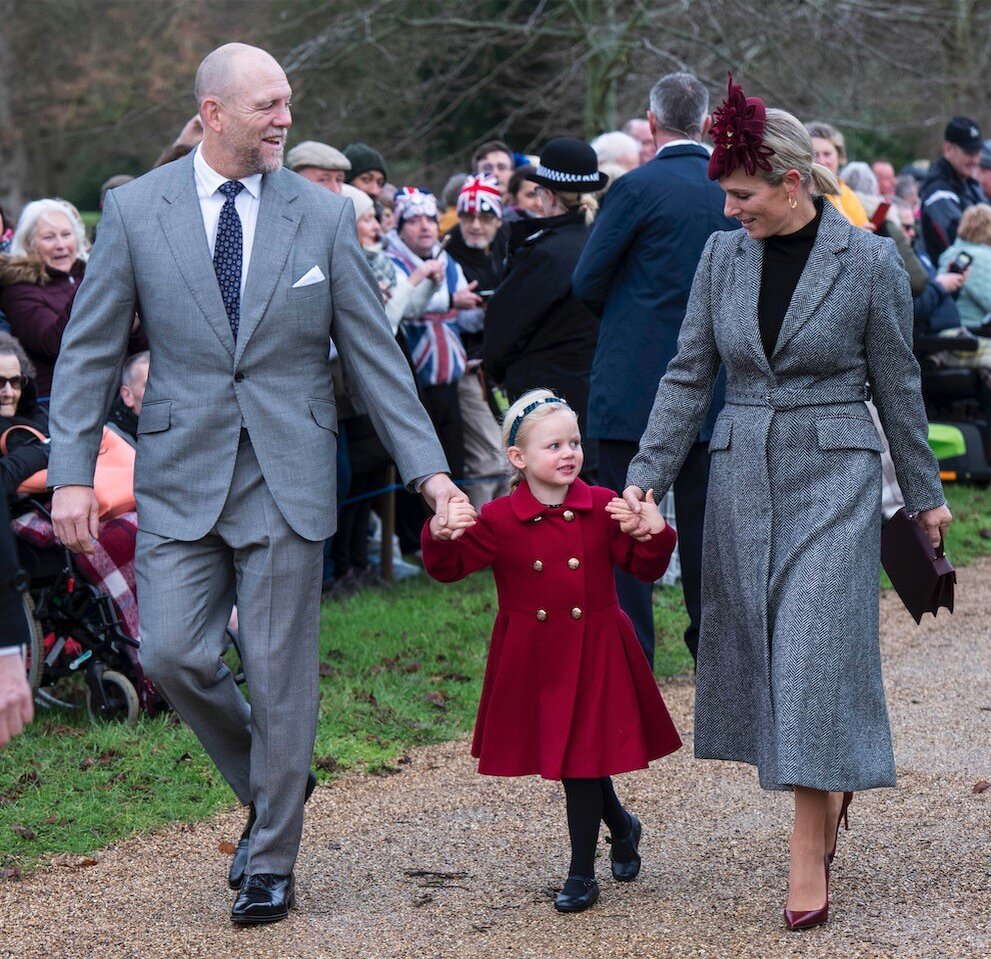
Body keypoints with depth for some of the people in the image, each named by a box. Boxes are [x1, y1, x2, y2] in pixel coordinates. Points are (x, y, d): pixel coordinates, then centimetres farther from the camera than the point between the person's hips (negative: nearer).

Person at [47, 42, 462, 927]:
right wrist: (72, 473, -5)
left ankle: (272, 863, 16)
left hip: (287, 478, 0)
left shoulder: (323, 215, 1)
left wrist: (427, 467, -1)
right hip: (181, 475, 1)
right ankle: (267, 788, 22)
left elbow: (374, 353, 4)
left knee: (280, 675, 2)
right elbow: (90, 350, 3)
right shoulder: (136, 209, 0)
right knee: (174, 656, -6)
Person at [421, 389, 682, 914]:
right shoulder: (499, 520, -6)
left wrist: (653, 534, -18)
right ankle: (621, 826, 42)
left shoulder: (602, 508, -3)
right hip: (532, 660, 1)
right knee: (564, 753, 12)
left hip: (594, 653, -1)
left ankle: (582, 874, 9)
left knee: (582, 756, -2)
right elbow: (449, 567, -6)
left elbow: (646, 568, 2)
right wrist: (441, 536, -26)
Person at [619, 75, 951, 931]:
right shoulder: (724, 256, 3)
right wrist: (647, 476, -1)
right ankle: (828, 788, 29)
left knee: (815, 650, -8)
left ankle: (809, 855, -5)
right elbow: (689, 374, 7)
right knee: (756, 646, 7)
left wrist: (924, 494, 7)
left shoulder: (869, 261, -7)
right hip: (744, 475, 4)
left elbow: (897, 386, 1)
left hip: (834, 476, -4)